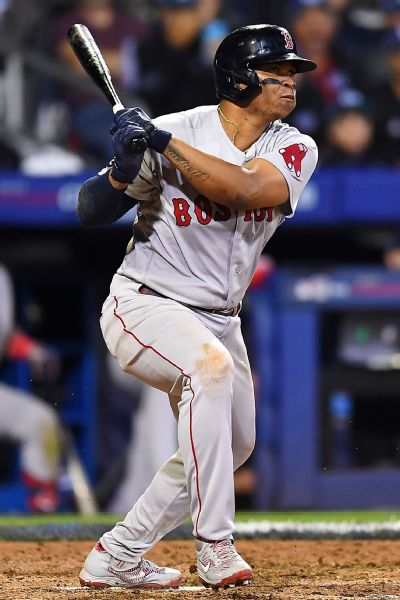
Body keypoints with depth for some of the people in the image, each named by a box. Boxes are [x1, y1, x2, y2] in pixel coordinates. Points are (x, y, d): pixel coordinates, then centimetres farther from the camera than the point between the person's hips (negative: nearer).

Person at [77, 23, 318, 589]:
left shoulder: (294, 149, -5)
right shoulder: (175, 130, -15)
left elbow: (241, 188, -27)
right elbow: (91, 213, -11)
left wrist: (164, 143, -31)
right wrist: (124, 168, -31)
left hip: (218, 318, 7)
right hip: (144, 304, -7)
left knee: (233, 444, 14)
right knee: (210, 365, -34)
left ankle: (118, 556, 25)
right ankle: (214, 545, -33)